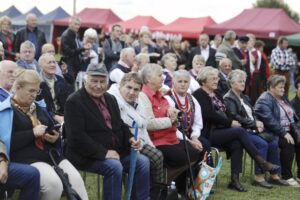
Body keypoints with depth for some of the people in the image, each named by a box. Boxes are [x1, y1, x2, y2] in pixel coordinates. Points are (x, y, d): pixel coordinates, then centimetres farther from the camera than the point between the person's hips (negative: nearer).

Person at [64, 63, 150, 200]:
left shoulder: (110, 99, 15)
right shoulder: (74, 102, -11)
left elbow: (120, 125, 21)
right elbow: (76, 136, -19)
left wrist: (130, 139, -3)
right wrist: (103, 152, -23)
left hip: (115, 151, 8)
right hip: (88, 156, -8)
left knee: (143, 162, -7)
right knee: (114, 166, -31)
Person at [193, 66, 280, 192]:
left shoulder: (215, 95, 21)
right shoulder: (199, 95, -7)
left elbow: (223, 113, 19)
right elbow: (209, 115, -18)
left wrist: (231, 122, -3)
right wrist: (230, 123, -14)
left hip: (219, 131, 8)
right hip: (207, 134, -8)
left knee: (237, 144, -21)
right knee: (240, 131, -22)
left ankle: (235, 180, -20)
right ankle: (261, 162, -17)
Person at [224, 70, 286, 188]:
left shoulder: (244, 98, 23)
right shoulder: (228, 99, -5)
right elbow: (235, 118, -16)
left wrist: (258, 125, -1)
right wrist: (254, 124, -12)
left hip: (252, 130, 8)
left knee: (273, 143, -12)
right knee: (262, 144, -28)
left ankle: (274, 175, -7)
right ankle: (259, 177, -22)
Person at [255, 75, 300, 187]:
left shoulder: (283, 98, 18)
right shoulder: (264, 100, -10)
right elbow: (269, 120, -22)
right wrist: (284, 133, -25)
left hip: (288, 132, 8)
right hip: (273, 134, -8)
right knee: (288, 144, -30)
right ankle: (286, 177, -21)